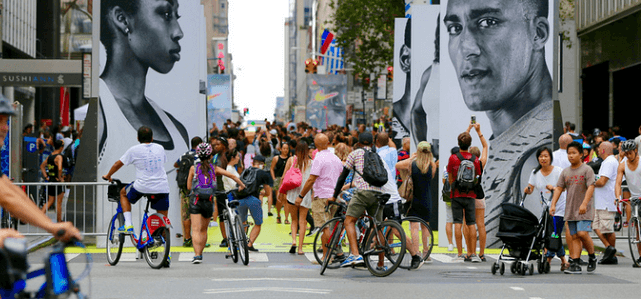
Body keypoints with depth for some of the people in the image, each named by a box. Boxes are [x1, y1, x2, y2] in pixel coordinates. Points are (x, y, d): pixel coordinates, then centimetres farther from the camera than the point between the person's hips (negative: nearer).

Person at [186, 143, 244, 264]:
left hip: (195, 200, -2)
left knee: (196, 229, -8)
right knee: (203, 230, 19)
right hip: (208, 202, 2)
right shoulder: (214, 168, 6)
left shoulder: (193, 168, 3)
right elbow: (232, 175, 1)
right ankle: (200, 254, 26)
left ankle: (197, 255, -22)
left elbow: (188, 187, 6)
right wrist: (241, 185, 13)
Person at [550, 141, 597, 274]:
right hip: (570, 210, 5)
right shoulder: (565, 172, 12)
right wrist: (553, 205, -3)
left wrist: (584, 204, -24)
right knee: (574, 237, 3)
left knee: (582, 233, -17)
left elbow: (590, 187, -12)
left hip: (585, 210, -5)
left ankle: (592, 258, 5)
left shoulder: (587, 170, -3)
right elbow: (558, 188, 10)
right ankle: (575, 265, 0)